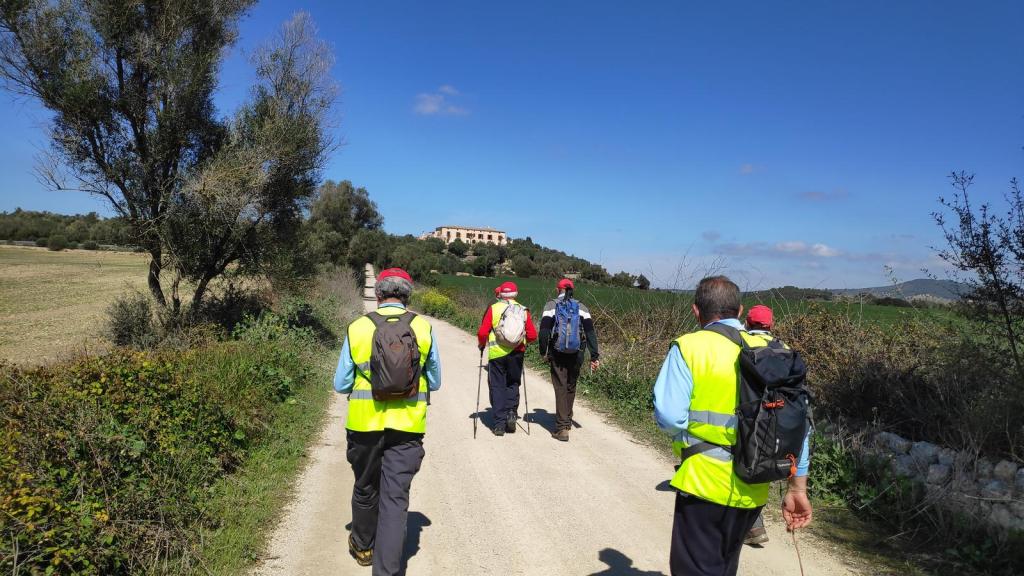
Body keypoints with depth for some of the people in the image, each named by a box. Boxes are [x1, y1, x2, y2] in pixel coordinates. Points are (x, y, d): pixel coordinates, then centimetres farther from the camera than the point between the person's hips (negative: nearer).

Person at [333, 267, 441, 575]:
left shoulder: (358, 327, -4)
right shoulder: (423, 327, -3)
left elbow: (341, 384, 2)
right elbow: (434, 382, 7)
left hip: (364, 423, 1)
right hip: (407, 426, -1)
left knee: (365, 489, 22)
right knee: (395, 497, 6)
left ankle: (363, 547, 43)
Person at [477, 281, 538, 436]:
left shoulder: (493, 308, -2)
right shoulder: (523, 310, 4)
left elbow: (482, 333, -7)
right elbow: (532, 335, 4)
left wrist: (482, 345, 12)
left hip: (496, 353, -2)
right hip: (517, 353, 2)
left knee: (497, 386, 7)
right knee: (513, 384, 20)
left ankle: (499, 423, 7)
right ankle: (511, 412, 3)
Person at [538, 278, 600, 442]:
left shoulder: (551, 305, -1)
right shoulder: (581, 307, 5)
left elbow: (544, 330, -9)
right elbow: (590, 332, -1)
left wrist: (543, 351, 0)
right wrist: (594, 356, 0)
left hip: (557, 354, -2)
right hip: (576, 355, 3)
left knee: (561, 388, 0)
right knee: (571, 387, 18)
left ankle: (562, 428, -6)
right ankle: (567, 421, 34)